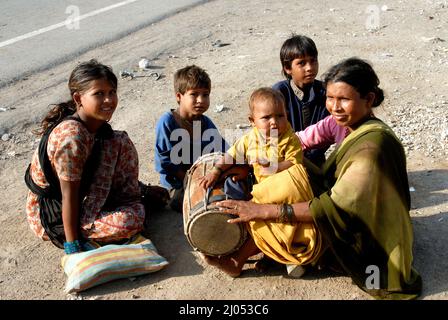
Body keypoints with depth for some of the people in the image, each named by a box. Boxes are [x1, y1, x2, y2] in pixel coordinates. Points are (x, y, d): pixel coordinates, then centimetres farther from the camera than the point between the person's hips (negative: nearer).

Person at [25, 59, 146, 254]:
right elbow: (68, 196, -27)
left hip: (82, 194, 9)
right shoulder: (71, 136, -32)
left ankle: (129, 202, 4)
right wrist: (72, 246, -23)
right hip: (52, 217, -8)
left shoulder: (95, 124, -6)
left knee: (120, 143, -5)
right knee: (133, 220, -27)